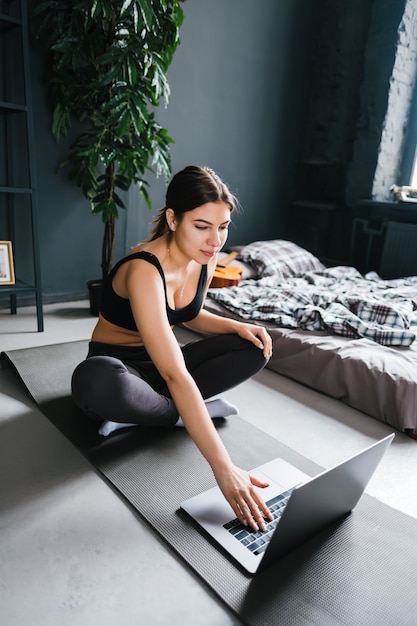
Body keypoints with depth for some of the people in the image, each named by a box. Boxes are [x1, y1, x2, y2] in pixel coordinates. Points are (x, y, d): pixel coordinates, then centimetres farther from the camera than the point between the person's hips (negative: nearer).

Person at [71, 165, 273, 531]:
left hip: (162, 360, 7)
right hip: (119, 365, -6)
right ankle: (184, 413, -14)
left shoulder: (206, 257, -9)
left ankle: (140, 410, -13)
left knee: (255, 349, -10)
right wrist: (223, 468, -45)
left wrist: (237, 326, -10)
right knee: (94, 381, -42)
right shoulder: (144, 271, -33)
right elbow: (175, 376, -42)